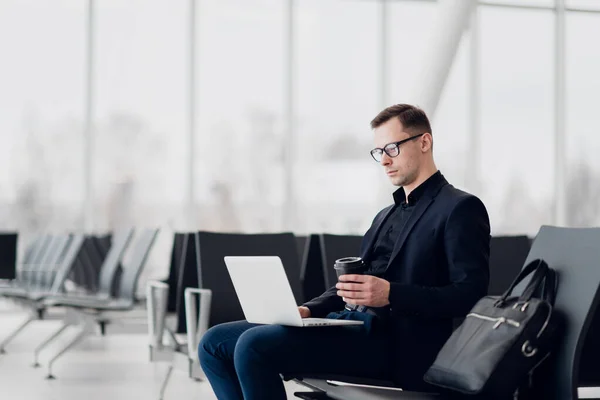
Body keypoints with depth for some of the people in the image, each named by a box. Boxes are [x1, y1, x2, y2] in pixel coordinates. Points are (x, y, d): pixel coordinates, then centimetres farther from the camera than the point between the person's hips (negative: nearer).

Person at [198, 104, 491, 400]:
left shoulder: (460, 208, -1)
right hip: (348, 322, 9)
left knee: (254, 344, -26)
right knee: (215, 343, -2)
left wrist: (390, 294, -24)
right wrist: (308, 310, 4)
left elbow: (470, 293, -12)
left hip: (394, 342, -9)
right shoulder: (387, 216, 26)